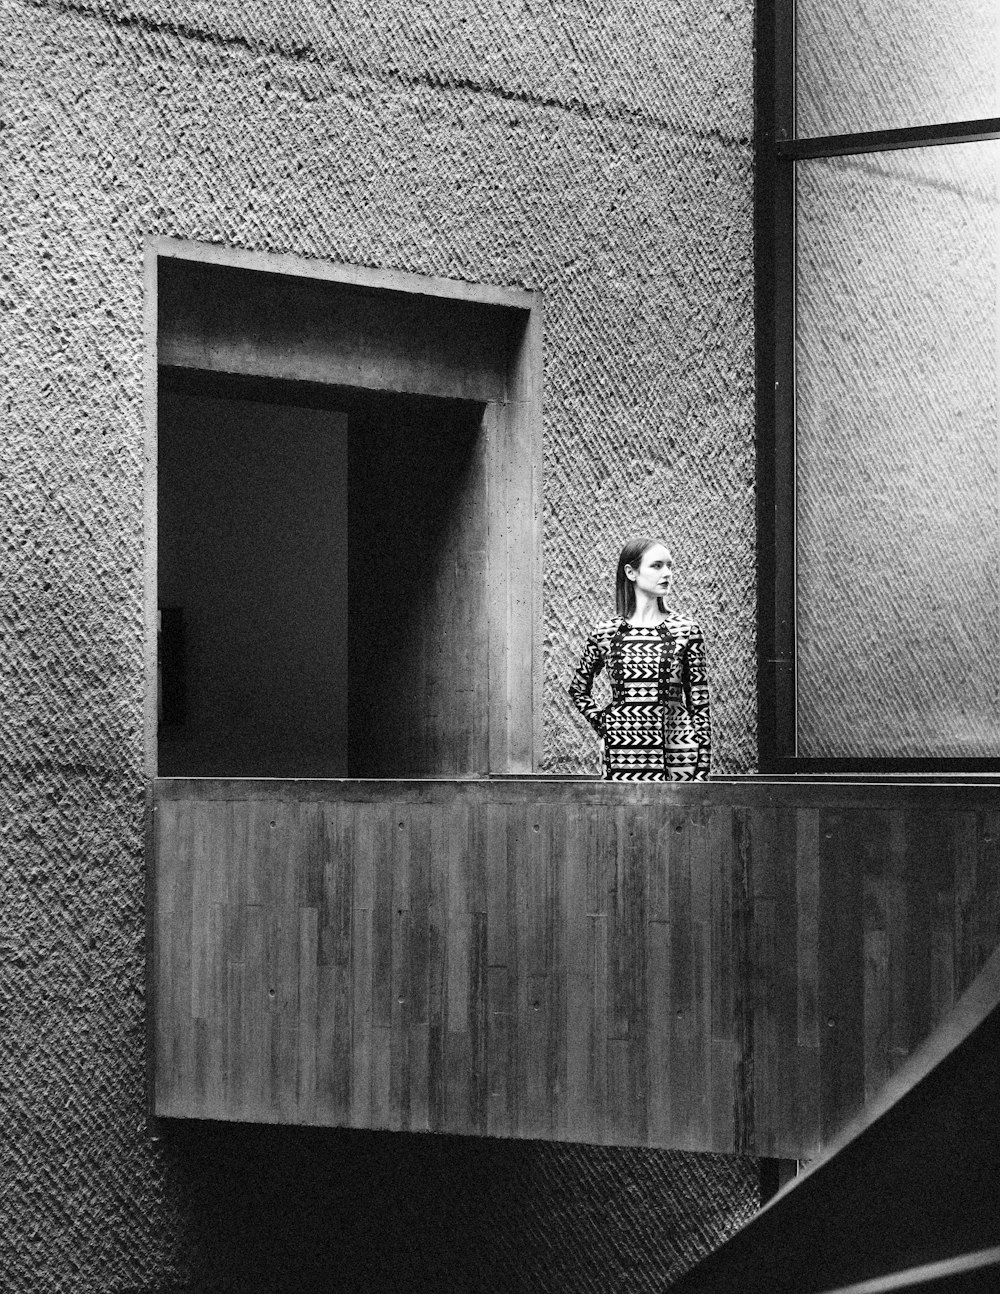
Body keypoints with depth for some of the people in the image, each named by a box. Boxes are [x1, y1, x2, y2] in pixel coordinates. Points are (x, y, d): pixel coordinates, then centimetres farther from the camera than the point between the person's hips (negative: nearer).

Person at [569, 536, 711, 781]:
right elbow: (578, 690, 22)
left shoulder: (685, 631, 3)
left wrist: (701, 770, -1)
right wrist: (601, 722, 6)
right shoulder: (606, 633, 5)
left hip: (677, 750, -1)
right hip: (622, 754, 1)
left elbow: (700, 705, 3)